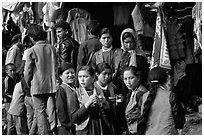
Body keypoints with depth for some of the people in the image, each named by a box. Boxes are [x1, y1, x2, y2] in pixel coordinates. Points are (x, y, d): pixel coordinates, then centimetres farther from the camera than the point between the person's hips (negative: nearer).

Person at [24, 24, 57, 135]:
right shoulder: (52, 48, 4)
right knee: (52, 111, 12)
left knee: (40, 113, 2)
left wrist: (28, 84, 10)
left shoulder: (32, 51, -9)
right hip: (52, 85, 4)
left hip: (38, 86, -4)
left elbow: (27, 72, -7)